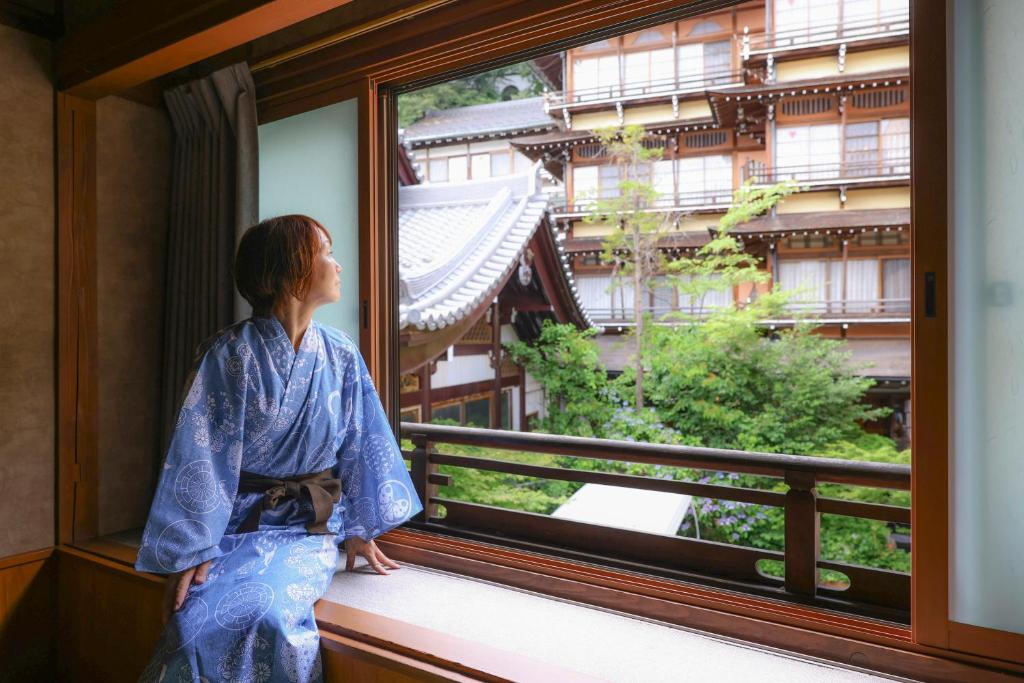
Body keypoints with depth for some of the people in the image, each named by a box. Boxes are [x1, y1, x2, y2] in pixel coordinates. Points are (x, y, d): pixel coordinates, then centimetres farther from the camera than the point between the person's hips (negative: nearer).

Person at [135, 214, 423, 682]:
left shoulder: (341, 357, 1)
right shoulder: (229, 353, -11)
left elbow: (360, 446, 7)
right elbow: (199, 455, -11)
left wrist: (360, 530, 10)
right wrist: (191, 550, -13)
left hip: (310, 526, 2)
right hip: (235, 522, -2)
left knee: (268, 612, -26)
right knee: (199, 618, -27)